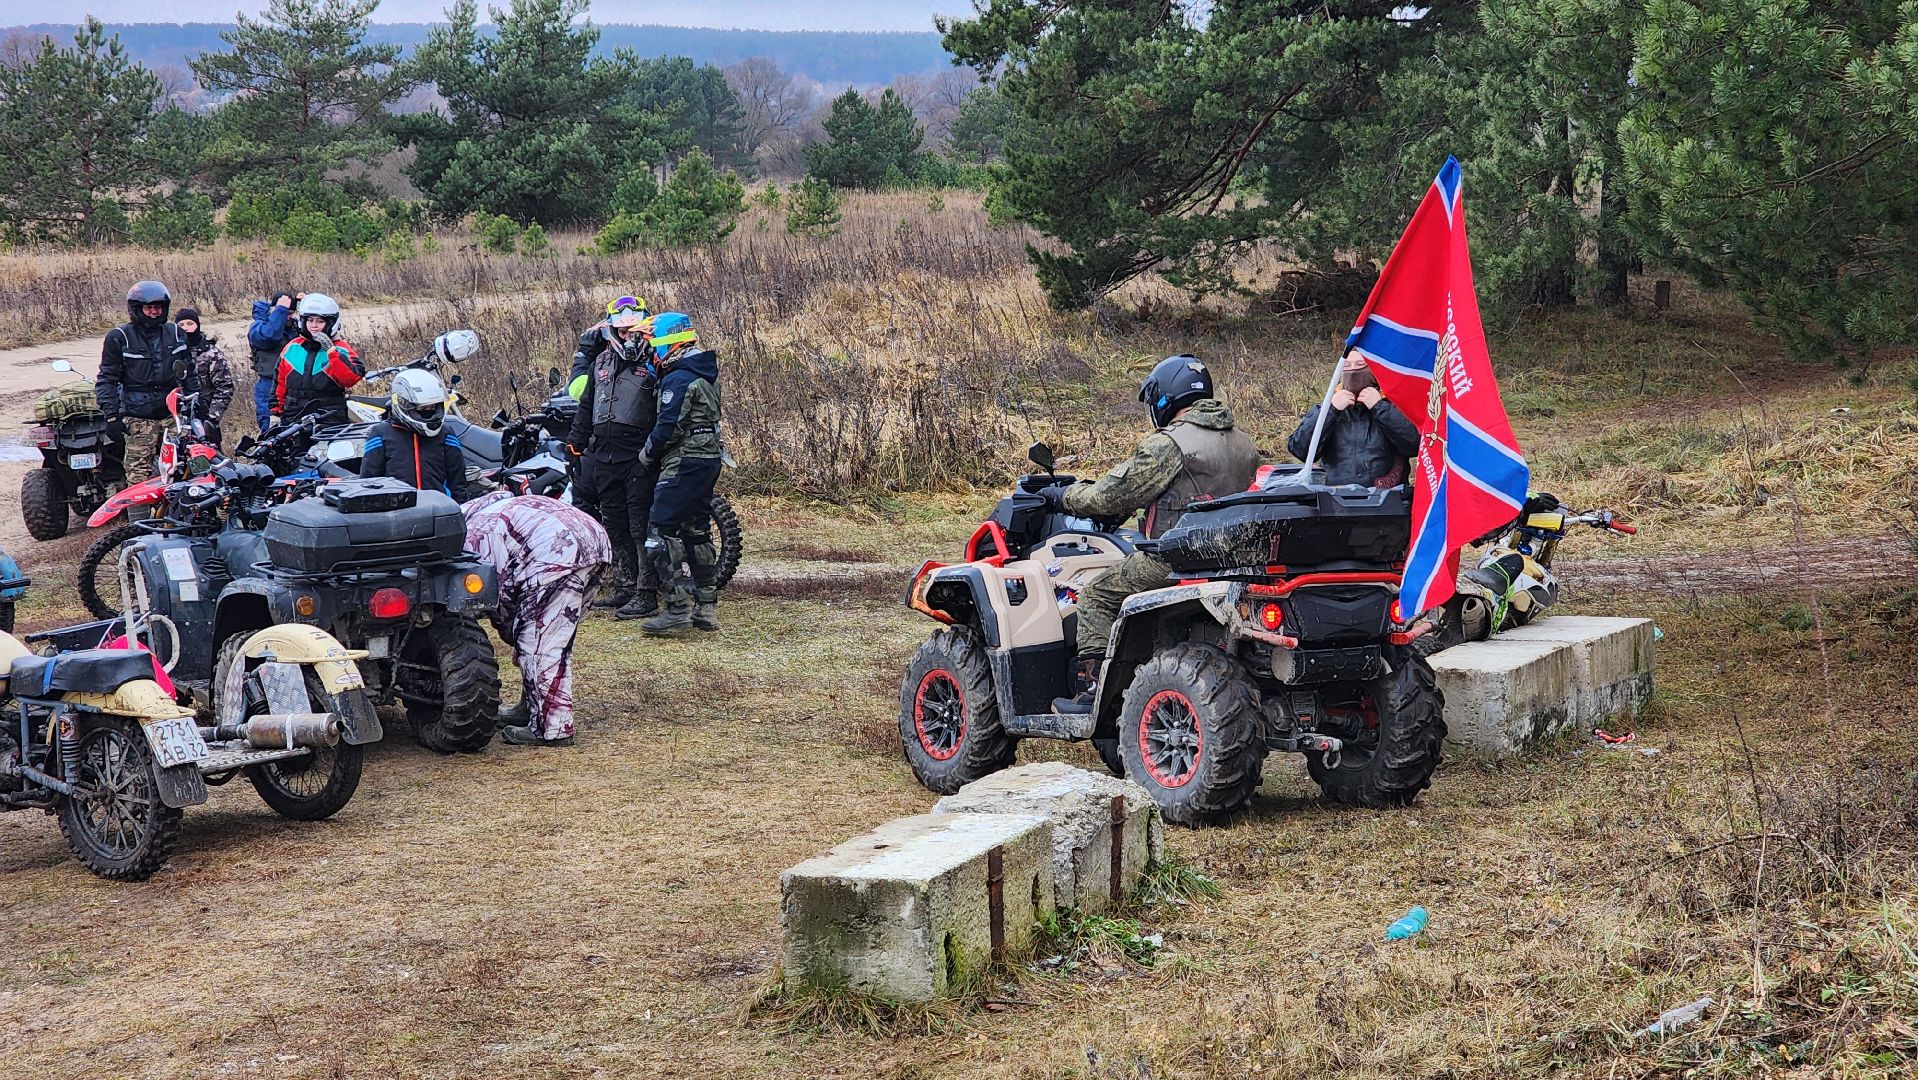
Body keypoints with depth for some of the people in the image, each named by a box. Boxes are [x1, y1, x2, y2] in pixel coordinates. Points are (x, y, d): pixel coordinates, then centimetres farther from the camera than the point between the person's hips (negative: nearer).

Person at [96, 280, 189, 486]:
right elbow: (107, 380, 1)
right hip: (139, 418, -4)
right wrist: (111, 415, -7)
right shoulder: (119, 338, 1)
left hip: (173, 414, 4)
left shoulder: (175, 333, 14)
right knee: (139, 474, -8)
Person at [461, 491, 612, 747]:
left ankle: (551, 728, -3)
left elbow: (502, 592, 2)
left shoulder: (475, 535, 4)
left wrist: (513, 638, 16)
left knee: (539, 642, -3)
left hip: (559, 553, -10)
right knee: (556, 641, 21)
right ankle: (531, 709, 32)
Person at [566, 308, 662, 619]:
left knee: (641, 527, -8)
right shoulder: (602, 361, 15)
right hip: (604, 455, 7)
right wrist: (576, 441, 21)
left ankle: (646, 593, -7)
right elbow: (586, 404, 25)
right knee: (614, 525, 12)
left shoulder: (653, 364, -5)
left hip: (638, 459, -7)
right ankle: (624, 586, 21)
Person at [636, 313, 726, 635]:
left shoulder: (679, 379, -15)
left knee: (662, 533, -9)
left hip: (684, 463, -10)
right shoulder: (705, 374, 14)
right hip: (709, 460, 10)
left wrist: (646, 454, -2)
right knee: (696, 531, 14)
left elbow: (668, 427, -18)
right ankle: (706, 607, 15)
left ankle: (679, 607, -14)